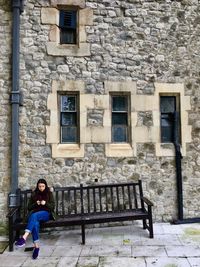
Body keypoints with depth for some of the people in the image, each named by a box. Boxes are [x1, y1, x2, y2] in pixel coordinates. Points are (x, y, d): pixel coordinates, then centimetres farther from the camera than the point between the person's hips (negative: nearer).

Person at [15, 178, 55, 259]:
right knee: (35, 223, -36)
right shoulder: (34, 194, 13)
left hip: (46, 214, -2)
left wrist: (45, 203, -14)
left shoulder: (49, 194, 10)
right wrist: (35, 204, -7)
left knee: (34, 216, -37)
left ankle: (24, 237, -49)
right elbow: (29, 207, 13)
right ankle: (36, 246, -34)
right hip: (35, 214, 2)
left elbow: (52, 206, 4)